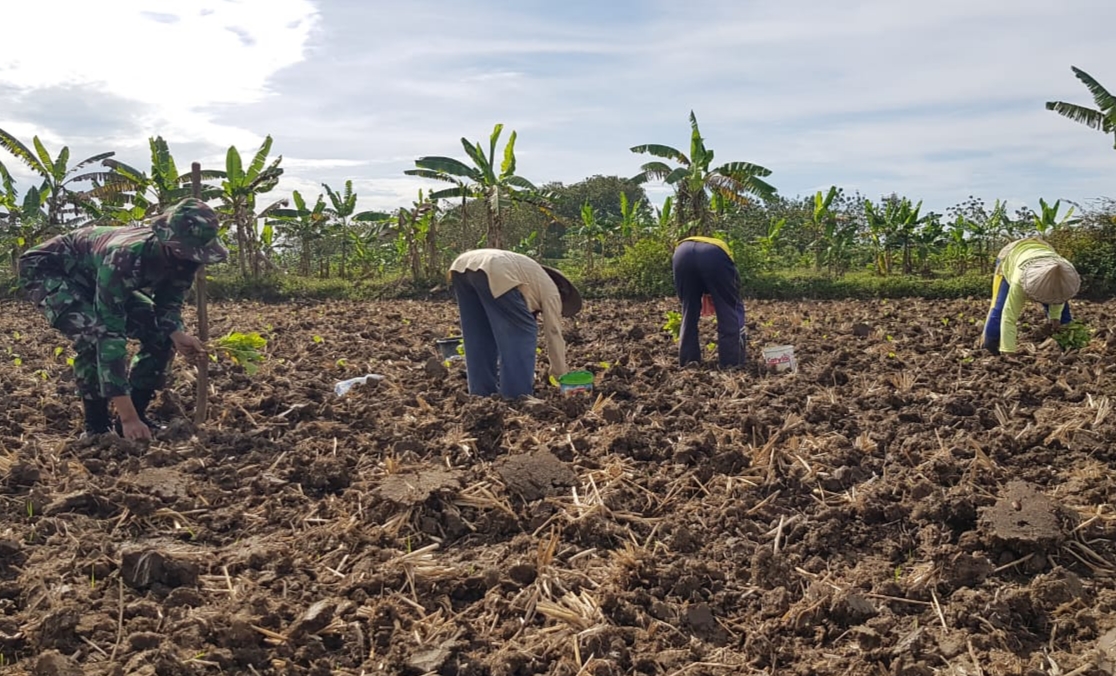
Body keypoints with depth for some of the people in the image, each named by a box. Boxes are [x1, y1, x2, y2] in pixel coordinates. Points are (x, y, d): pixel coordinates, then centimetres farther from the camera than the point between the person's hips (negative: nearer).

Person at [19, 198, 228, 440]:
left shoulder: (182, 259, -21)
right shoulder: (125, 257, -43)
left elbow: (169, 305, -5)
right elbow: (110, 334, -44)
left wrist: (177, 335, -32)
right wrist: (127, 417, -47)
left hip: (93, 279, 7)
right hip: (47, 268, -7)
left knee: (161, 332, -6)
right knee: (95, 334, -32)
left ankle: (137, 416, 3)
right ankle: (96, 427, -14)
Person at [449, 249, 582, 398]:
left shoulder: (532, 284, 40)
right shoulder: (550, 290, 20)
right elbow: (554, 335, 20)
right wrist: (561, 377, 31)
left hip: (461, 267, 9)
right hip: (492, 272, -9)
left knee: (478, 337, 20)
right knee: (522, 332, 5)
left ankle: (483, 393, 23)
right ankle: (518, 396, 5)